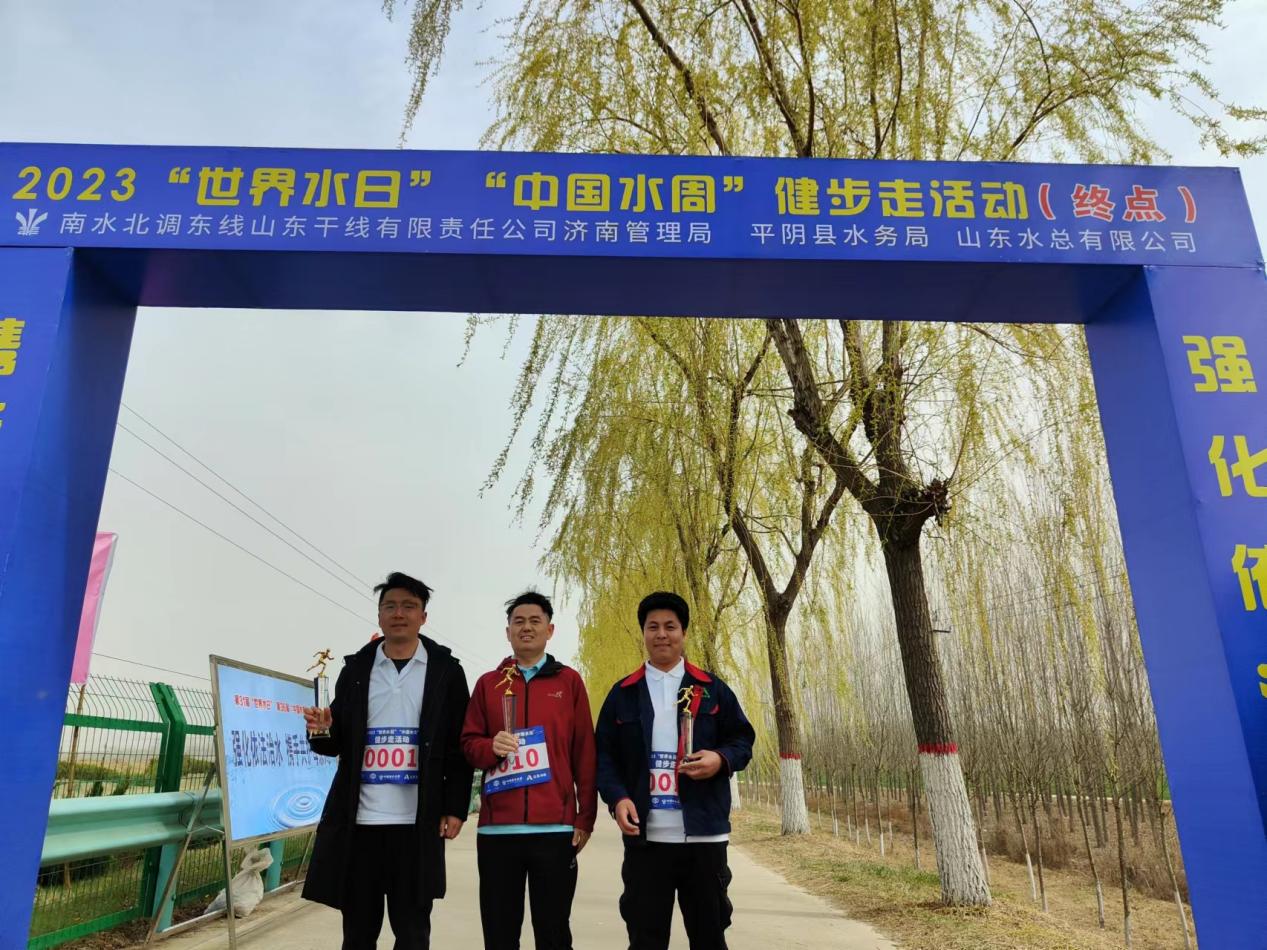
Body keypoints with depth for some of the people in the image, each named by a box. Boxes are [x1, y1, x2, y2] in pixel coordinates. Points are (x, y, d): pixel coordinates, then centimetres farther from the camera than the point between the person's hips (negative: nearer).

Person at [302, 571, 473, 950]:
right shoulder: (356, 668, 8)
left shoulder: (446, 670, 1)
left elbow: (459, 745, 0)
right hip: (360, 821, 2)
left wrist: (455, 809, -6)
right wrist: (323, 730, -12)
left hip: (417, 823, -2)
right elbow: (339, 742, 11)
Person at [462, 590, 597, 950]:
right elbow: (468, 744, 9)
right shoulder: (488, 683, 10)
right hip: (496, 827, 1)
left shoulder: (569, 681, 6)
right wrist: (491, 747, -14)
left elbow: (585, 753, 4)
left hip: (555, 827, -1)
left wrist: (585, 817, 0)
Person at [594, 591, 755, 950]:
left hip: (704, 834, 0)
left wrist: (722, 759, -14)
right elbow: (605, 755, 6)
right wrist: (617, 797, -11)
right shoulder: (623, 693, 7)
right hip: (646, 836, 0)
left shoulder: (713, 688, 7)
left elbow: (743, 740, 8)